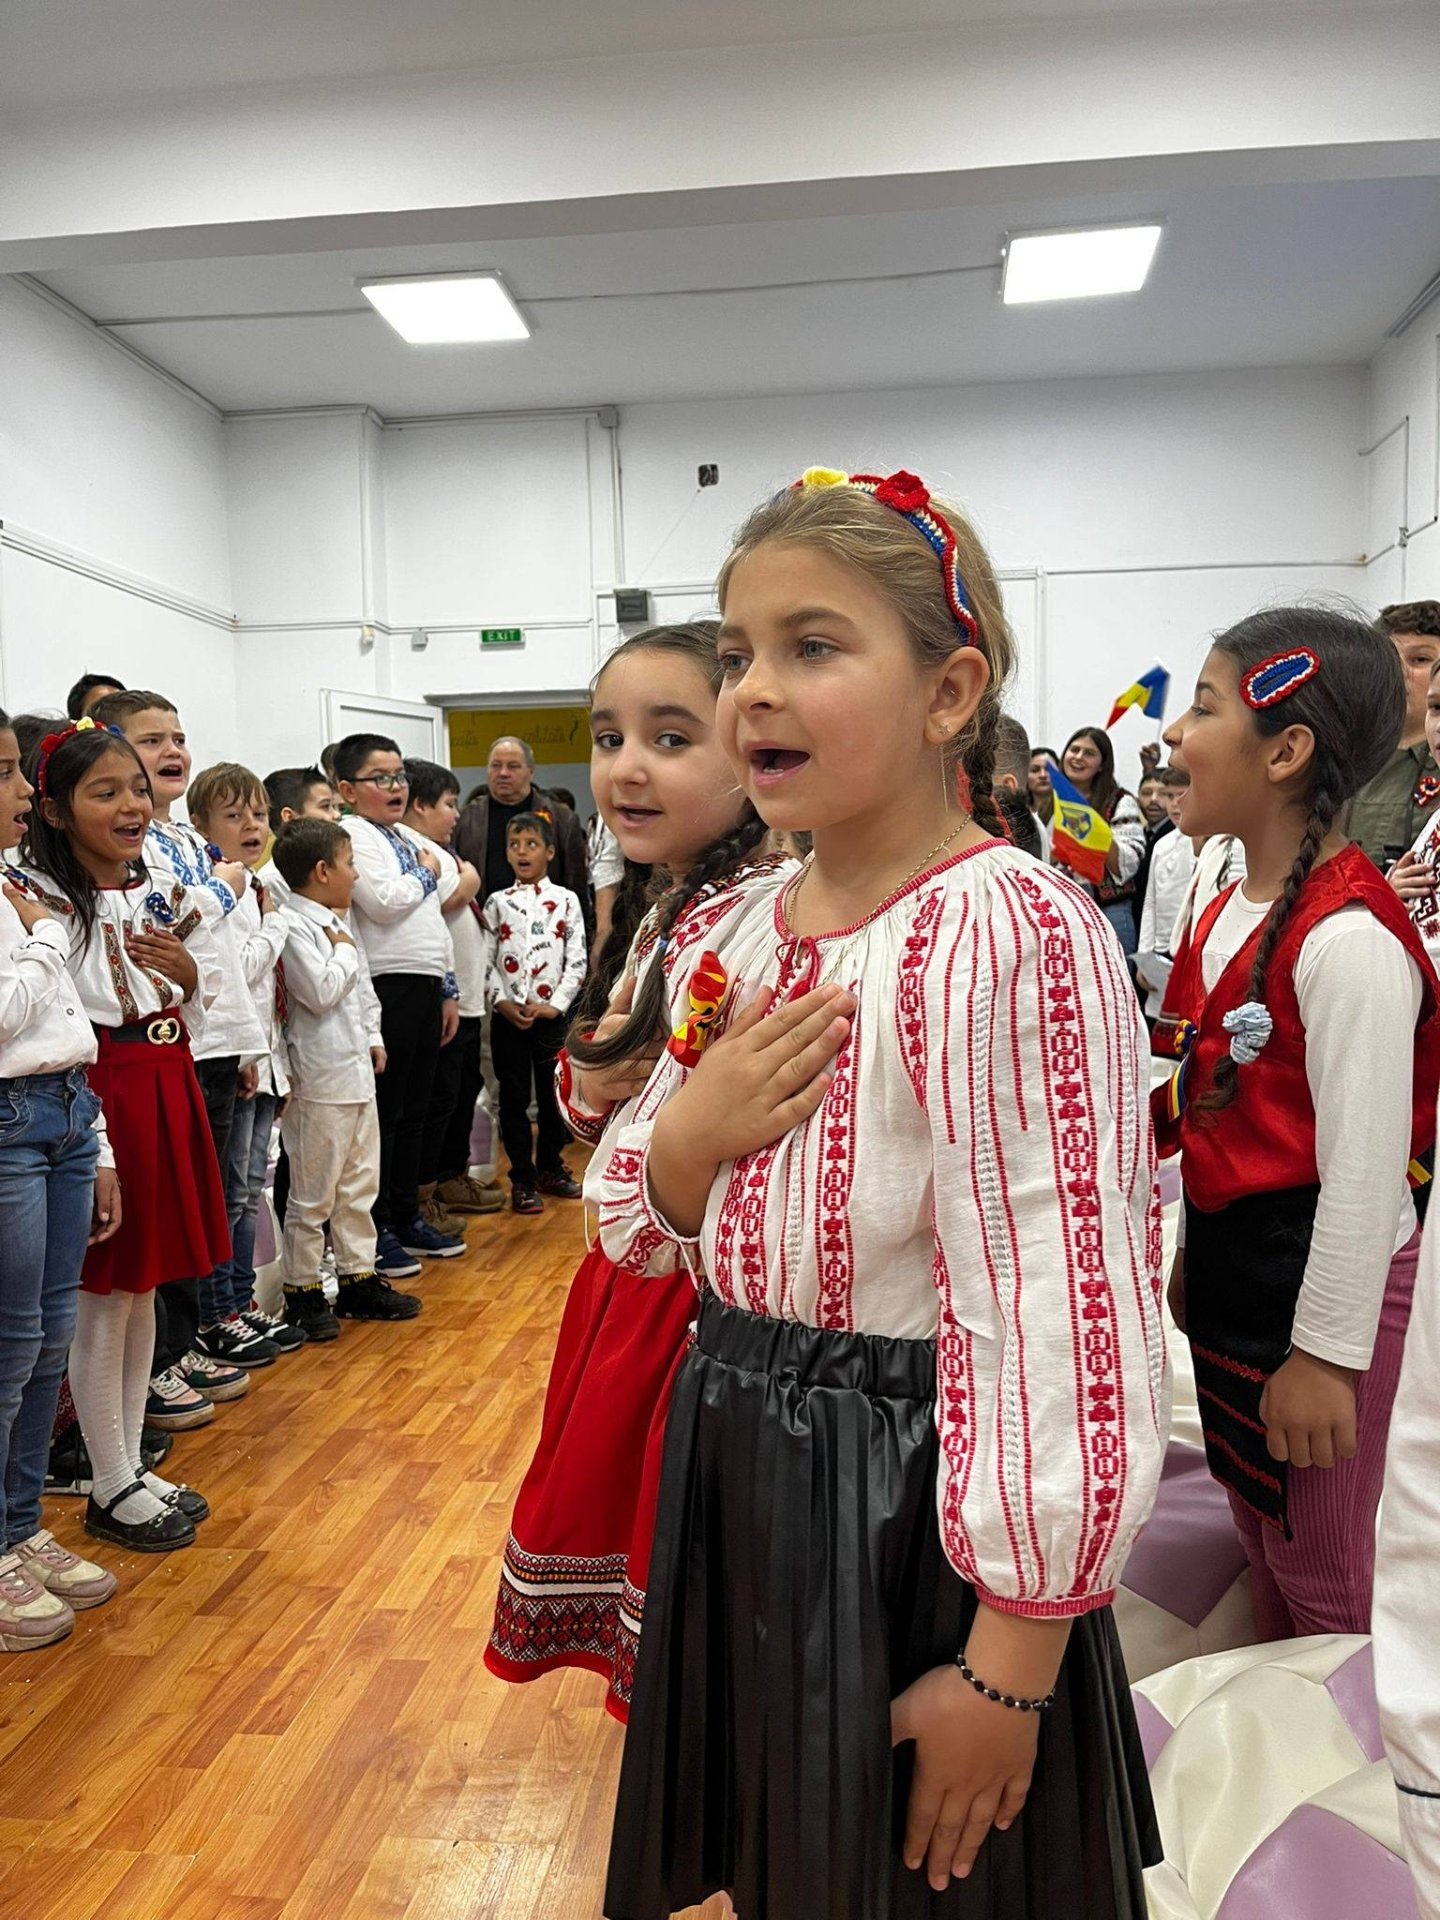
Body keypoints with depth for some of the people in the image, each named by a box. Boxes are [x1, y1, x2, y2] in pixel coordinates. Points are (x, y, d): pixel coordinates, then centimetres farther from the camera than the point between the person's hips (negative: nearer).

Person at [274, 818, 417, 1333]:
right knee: (312, 1194, 2)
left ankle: (359, 1276, 28)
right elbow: (322, 992, -23)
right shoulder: (292, 926, -16)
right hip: (320, 1080, -9)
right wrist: (343, 949, -9)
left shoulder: (338, 922, 13)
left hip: (358, 1072, 9)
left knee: (360, 1184, 16)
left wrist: (374, 1038, 12)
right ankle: (303, 1291, 14)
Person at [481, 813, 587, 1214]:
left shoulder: (566, 901, 1)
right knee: (513, 1097, 4)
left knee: (552, 1093, 9)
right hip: (507, 1016, 1)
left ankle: (550, 1168, 25)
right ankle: (522, 1178, 13)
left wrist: (554, 1004, -11)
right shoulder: (497, 903, 5)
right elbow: (486, 959, 1)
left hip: (551, 1013, 0)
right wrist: (502, 1002, -11)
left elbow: (577, 961, -2)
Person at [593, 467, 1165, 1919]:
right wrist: (689, 1134, -12)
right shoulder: (734, 941, 1)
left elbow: (1066, 1335, -24)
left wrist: (1006, 1676, -18)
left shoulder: (1010, 936, -24)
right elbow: (645, 1240, 9)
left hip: (920, 1527, -7)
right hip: (736, 1497, 7)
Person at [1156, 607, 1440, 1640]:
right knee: (1257, 1526, 25)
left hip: (1320, 1273, -9)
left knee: (1319, 1573, 10)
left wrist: (1326, 1353, -18)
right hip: (1232, 1254, 9)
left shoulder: (1349, 941, -24)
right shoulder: (1236, 905, 5)